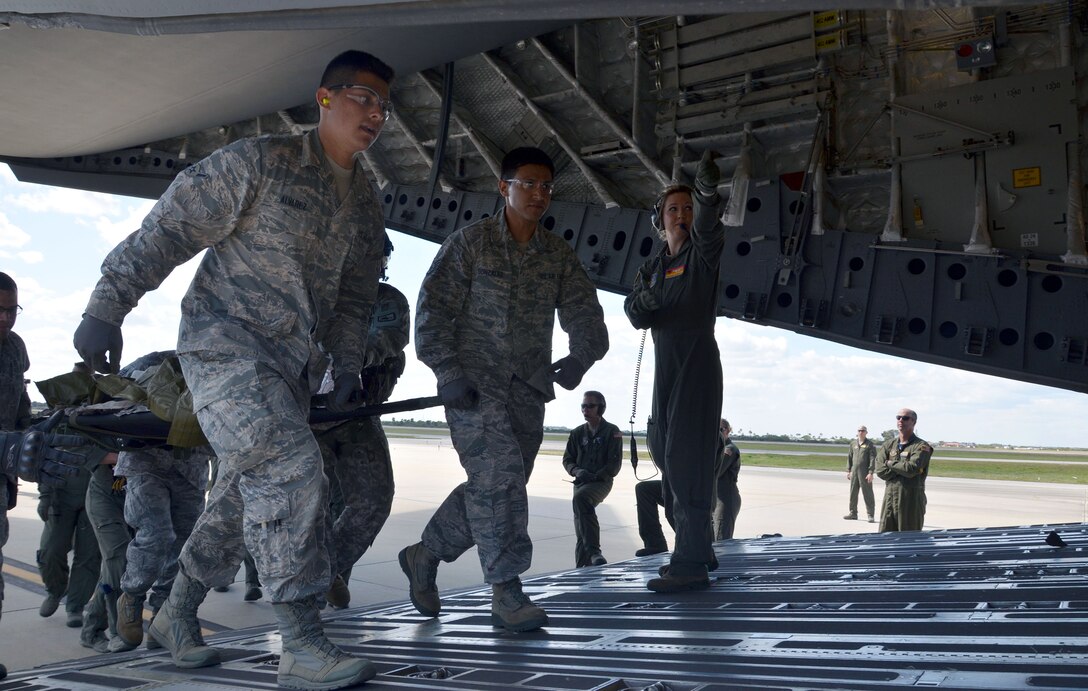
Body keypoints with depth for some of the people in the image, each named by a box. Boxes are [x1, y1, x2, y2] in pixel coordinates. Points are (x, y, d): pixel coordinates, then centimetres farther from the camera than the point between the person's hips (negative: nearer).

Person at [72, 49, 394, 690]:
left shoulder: (367, 202, 12)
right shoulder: (259, 161, -10)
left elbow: (353, 296, 19)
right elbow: (169, 228, -11)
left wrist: (349, 368, 10)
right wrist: (108, 307, -15)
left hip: (289, 361, 8)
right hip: (223, 343, -8)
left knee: (250, 492, 12)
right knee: (291, 468, -22)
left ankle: (177, 615, 32)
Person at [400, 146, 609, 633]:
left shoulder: (559, 255, 11)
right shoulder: (468, 243, 0)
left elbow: (584, 312, 5)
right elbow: (433, 310, -4)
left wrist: (581, 357, -16)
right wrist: (448, 371, -15)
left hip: (528, 390, 5)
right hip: (474, 382, -5)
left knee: (496, 488, 8)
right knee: (500, 476, -17)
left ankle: (424, 555, 29)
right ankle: (507, 593, -8)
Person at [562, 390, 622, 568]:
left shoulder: (612, 432, -1)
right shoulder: (578, 433, 12)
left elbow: (615, 464, -5)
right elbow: (567, 459, 14)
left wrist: (595, 476, -16)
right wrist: (577, 472, -7)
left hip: (601, 482, -5)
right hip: (580, 483, 5)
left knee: (580, 498, -35)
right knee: (580, 530, 2)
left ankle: (594, 551, -37)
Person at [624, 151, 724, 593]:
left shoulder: (701, 254, 2)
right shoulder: (652, 268, 18)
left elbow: (708, 225, -22)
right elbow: (635, 317, 4)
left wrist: (707, 192, -41)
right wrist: (643, 301, -19)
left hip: (698, 363, -7)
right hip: (665, 368, 7)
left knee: (686, 458, -15)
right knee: (666, 454, 10)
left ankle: (690, 564, -17)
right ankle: (698, 547, 23)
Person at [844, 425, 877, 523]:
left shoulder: (870, 445, -2)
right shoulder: (853, 443, 12)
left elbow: (872, 459, -8)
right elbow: (849, 457, 15)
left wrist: (870, 473, -15)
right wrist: (848, 470, 10)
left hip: (865, 473, -5)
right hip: (854, 472, 5)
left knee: (867, 494, -3)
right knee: (853, 493, 10)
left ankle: (870, 515, 2)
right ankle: (853, 513, 20)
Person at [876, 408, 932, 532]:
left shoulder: (921, 446, -3)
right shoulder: (888, 445, 12)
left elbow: (912, 469, -19)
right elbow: (880, 471, -1)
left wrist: (890, 464, -4)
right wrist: (902, 468, -10)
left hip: (911, 501, -5)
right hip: (890, 499, 5)